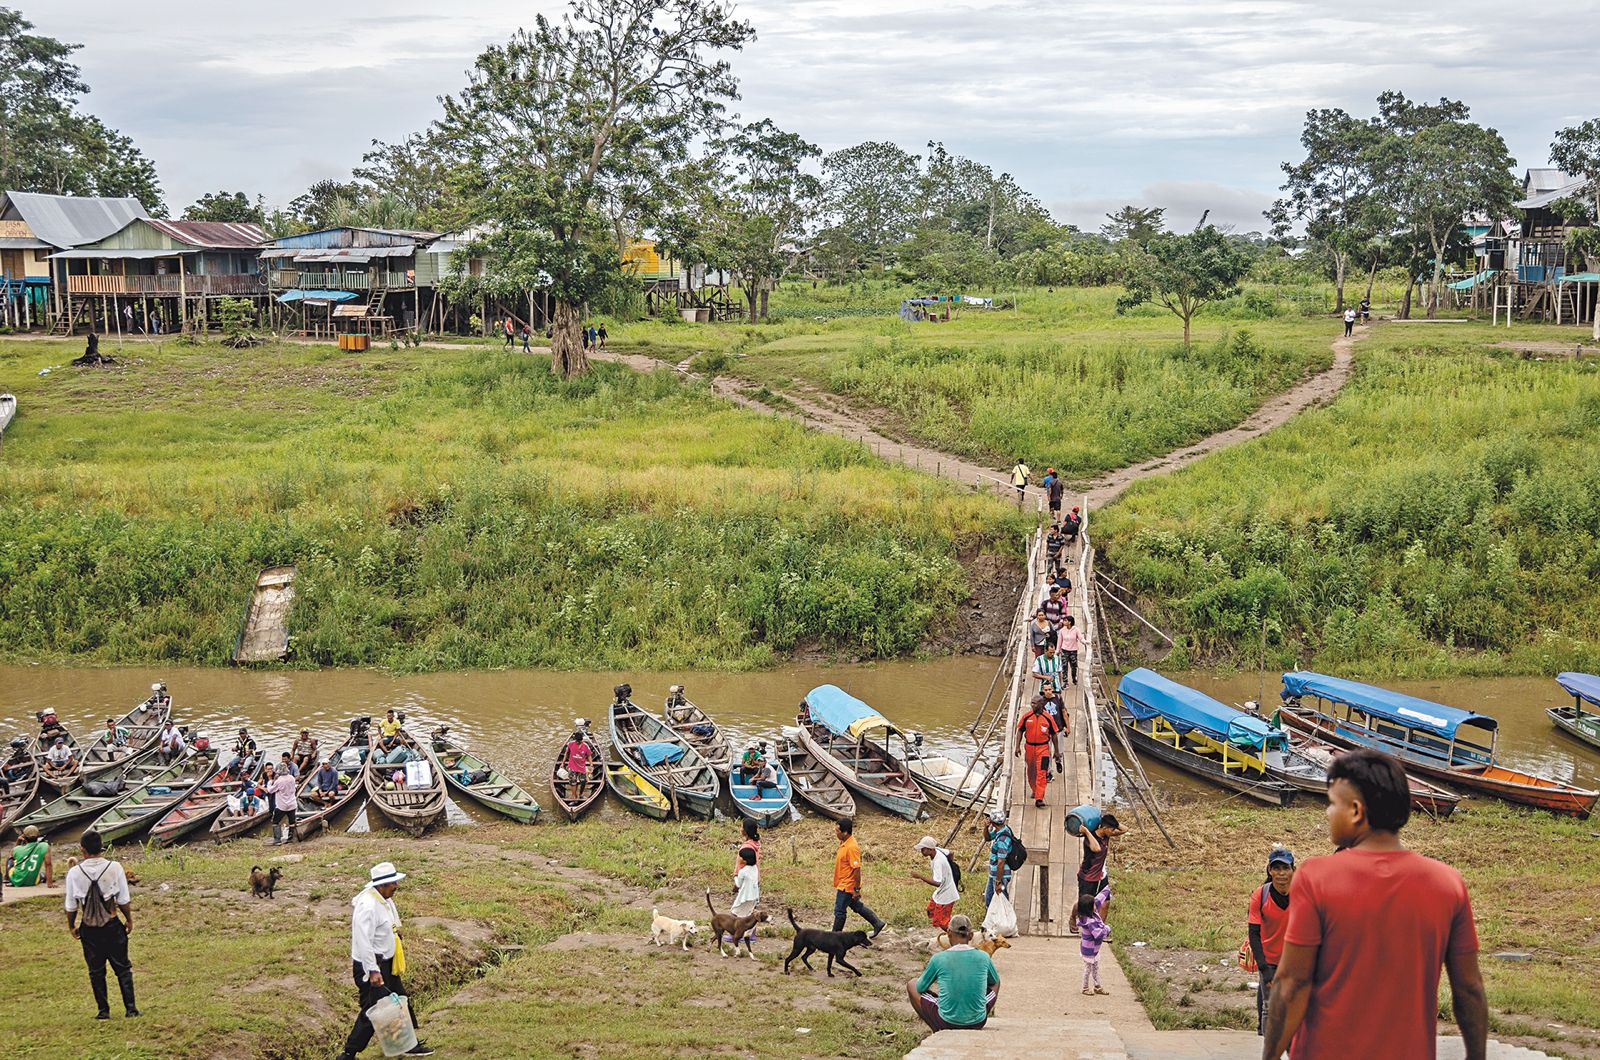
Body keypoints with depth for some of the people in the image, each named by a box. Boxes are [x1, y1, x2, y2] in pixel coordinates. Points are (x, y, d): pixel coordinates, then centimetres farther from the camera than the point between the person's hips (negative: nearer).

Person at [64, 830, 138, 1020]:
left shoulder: (74, 872, -8)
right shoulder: (114, 868, -9)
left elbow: (71, 906, -1)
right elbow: (124, 900, -4)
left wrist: (71, 926, 15)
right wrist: (129, 920, 11)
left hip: (88, 929, 0)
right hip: (112, 926, 0)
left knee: (96, 971, 12)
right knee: (123, 967, 10)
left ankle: (103, 1010, 15)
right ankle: (130, 1008, 7)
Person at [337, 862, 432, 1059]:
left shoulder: (385, 900, 4)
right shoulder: (368, 906, -27)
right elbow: (363, 941, -30)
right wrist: (373, 972, -31)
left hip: (386, 962, 10)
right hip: (371, 965, -10)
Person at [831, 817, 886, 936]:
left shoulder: (851, 847, -27)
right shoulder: (844, 843, 2)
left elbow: (857, 868, -25)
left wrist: (857, 889, -21)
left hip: (846, 886, -9)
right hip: (843, 884, 9)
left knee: (839, 911, 4)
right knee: (857, 906, 20)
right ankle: (877, 923, 30)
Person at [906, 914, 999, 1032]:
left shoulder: (938, 959, -10)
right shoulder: (983, 957, -5)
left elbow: (920, 988, 4)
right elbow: (995, 981, 16)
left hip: (947, 1022, -2)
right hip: (977, 1023, 2)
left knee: (911, 984, 18)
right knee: (995, 984, 29)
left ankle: (938, 1031, 15)